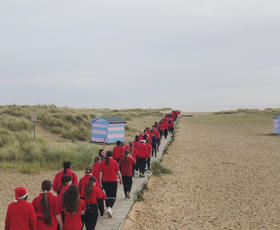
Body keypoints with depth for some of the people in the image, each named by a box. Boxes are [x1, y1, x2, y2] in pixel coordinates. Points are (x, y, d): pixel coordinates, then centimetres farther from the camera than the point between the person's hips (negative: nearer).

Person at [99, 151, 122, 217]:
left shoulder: (102, 163, 2)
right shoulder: (114, 162, -5)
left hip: (105, 181, 3)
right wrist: (120, 180, 11)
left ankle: (108, 208, 21)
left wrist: (100, 183, 3)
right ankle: (110, 208, -20)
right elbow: (118, 172, -3)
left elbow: (100, 174, 0)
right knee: (113, 196, 1)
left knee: (107, 195, 17)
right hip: (113, 181, -3)